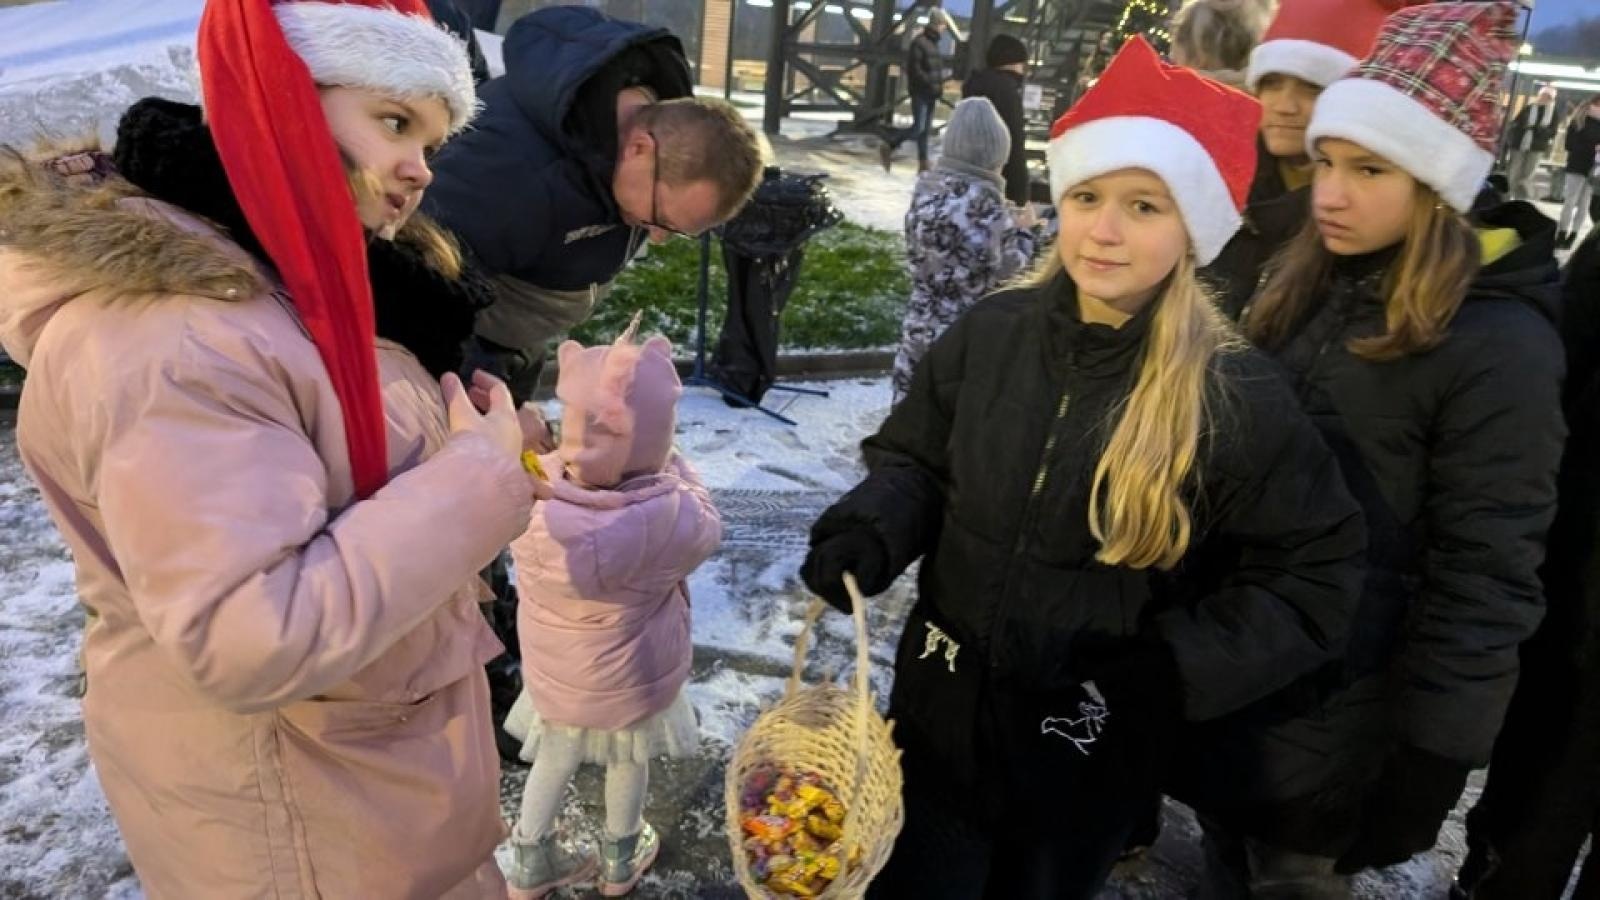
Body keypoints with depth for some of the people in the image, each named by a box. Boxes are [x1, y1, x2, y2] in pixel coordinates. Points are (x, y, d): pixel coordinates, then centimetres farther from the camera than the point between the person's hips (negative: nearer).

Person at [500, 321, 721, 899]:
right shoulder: (666, 518, -35)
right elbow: (706, 530, -12)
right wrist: (663, 459, -7)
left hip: (554, 672, 2)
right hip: (630, 678, -2)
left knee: (554, 760, 28)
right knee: (628, 765, 27)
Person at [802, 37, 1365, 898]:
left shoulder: (1235, 396, -18)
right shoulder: (990, 332, -9)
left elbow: (1310, 580, -9)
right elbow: (915, 462, 3)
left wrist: (1167, 670, -19)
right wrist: (869, 533, -18)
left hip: (1092, 753, -2)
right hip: (941, 712, 3)